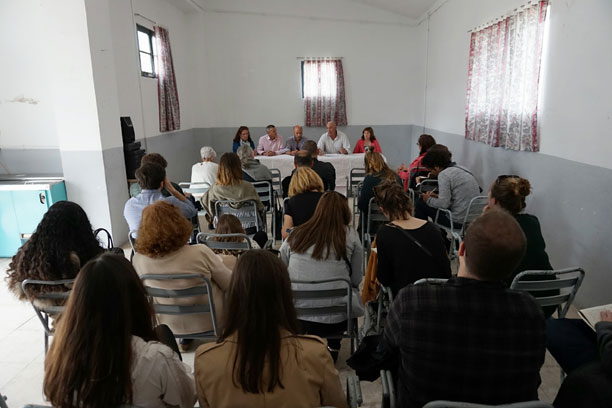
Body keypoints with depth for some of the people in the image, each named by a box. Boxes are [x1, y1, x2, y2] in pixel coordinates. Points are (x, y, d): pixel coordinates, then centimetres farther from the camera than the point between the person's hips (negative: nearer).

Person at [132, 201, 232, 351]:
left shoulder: (139, 259, -19)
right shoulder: (200, 253, -30)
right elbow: (230, 285, -15)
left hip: (171, 326, 4)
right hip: (209, 323, -4)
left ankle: (185, 338, 35)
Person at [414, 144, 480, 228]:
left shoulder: (444, 174, -14)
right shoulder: (463, 169, 12)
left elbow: (444, 204, -21)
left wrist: (429, 200, -3)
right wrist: (438, 196, 16)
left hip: (458, 222, -9)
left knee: (420, 202, 3)